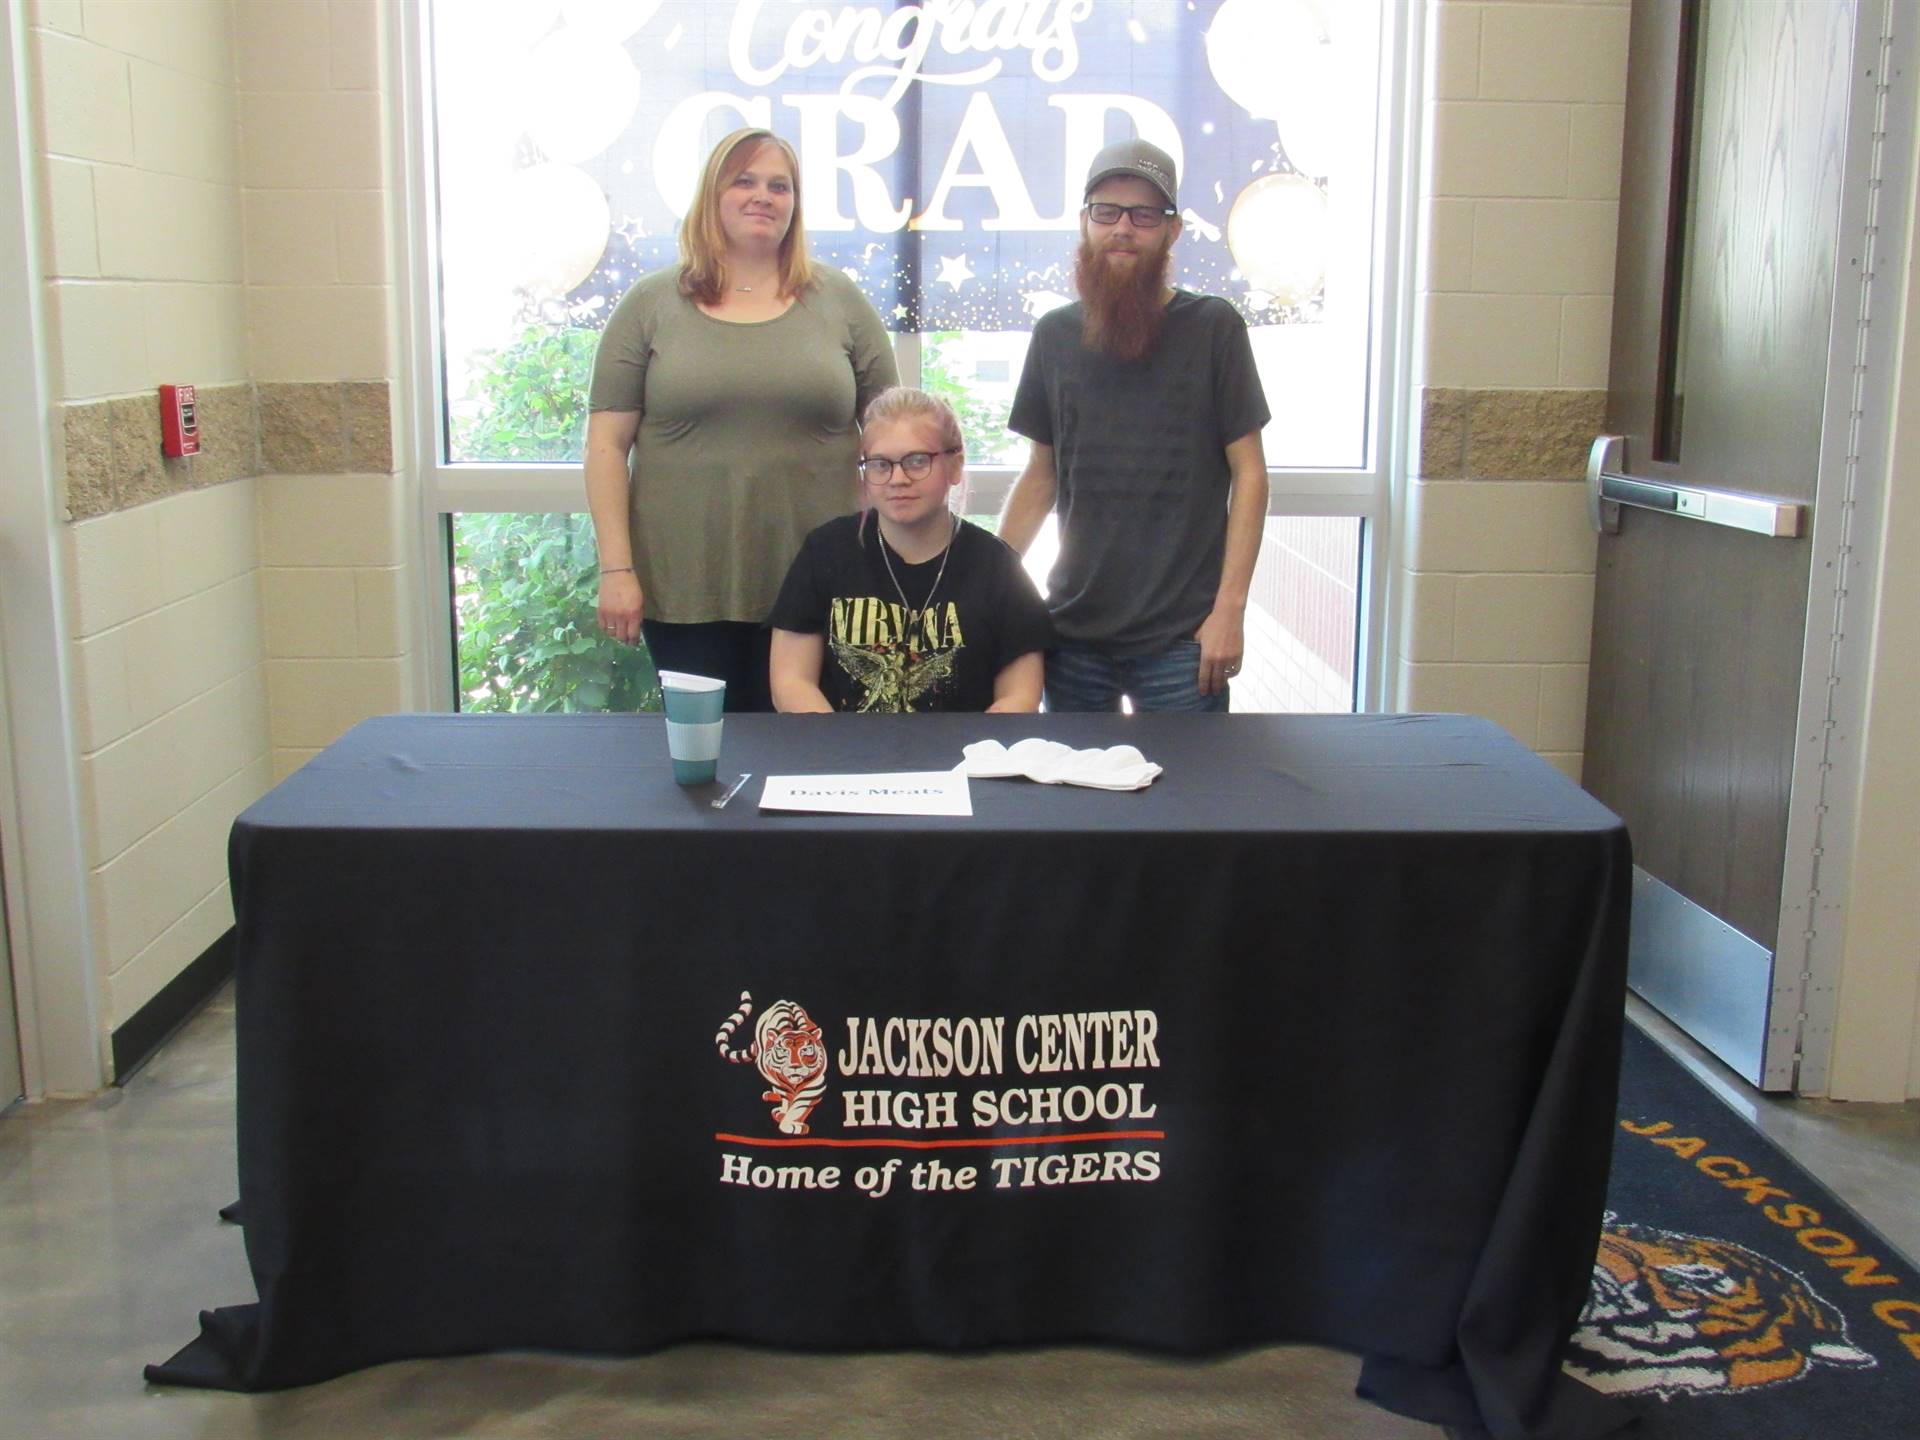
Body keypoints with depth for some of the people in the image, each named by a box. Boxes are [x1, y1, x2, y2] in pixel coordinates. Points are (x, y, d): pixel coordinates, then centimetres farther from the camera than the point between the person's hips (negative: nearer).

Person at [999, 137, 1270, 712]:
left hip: (1181, 637, -3)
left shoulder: (1213, 327, -2)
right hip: (1073, 626, 3)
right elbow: (1040, 475, 13)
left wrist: (1230, 608, -10)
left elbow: (1249, 473, -3)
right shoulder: (1055, 335, 8)